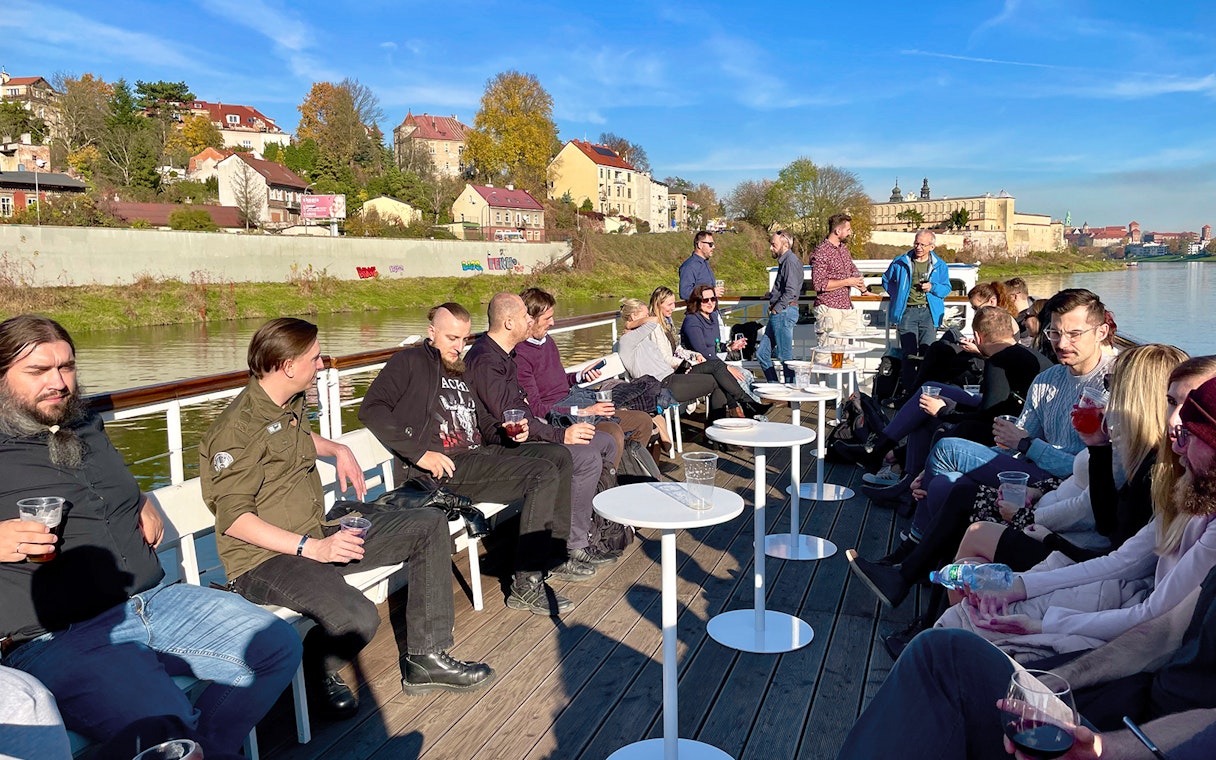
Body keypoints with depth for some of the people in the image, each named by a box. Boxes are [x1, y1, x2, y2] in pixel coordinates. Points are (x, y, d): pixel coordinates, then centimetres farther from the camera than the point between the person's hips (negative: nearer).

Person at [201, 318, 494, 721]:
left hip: (319, 533, 10)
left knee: (430, 525, 3)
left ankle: (425, 659, 5)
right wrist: (311, 547, -26)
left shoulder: (292, 403, 11)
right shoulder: (237, 429, -18)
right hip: (265, 559, -9)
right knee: (357, 618, -35)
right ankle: (317, 675, 3)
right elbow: (233, 518, -21)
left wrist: (338, 450, 18)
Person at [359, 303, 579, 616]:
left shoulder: (461, 370, 27)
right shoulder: (410, 362, 1)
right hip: (443, 468, -9)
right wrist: (420, 453, -20)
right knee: (543, 474, -23)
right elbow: (371, 409, -13)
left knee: (558, 455, -1)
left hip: (480, 453, 9)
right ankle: (526, 585, -21)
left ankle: (556, 550, 2)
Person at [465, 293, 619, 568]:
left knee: (605, 443, 5)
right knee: (587, 459, -26)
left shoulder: (504, 353, 15)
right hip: (506, 442, -11)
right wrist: (561, 435, -24)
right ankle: (568, 551, -17)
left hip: (524, 430, 11)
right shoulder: (485, 361, -18)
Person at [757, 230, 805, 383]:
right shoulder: (784, 260, 18)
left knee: (785, 356, -4)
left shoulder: (791, 261, -12)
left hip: (784, 312, -10)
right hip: (779, 314, 10)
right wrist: (773, 294, 16)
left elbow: (791, 291, -20)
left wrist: (776, 309, -16)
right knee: (762, 353, 10)